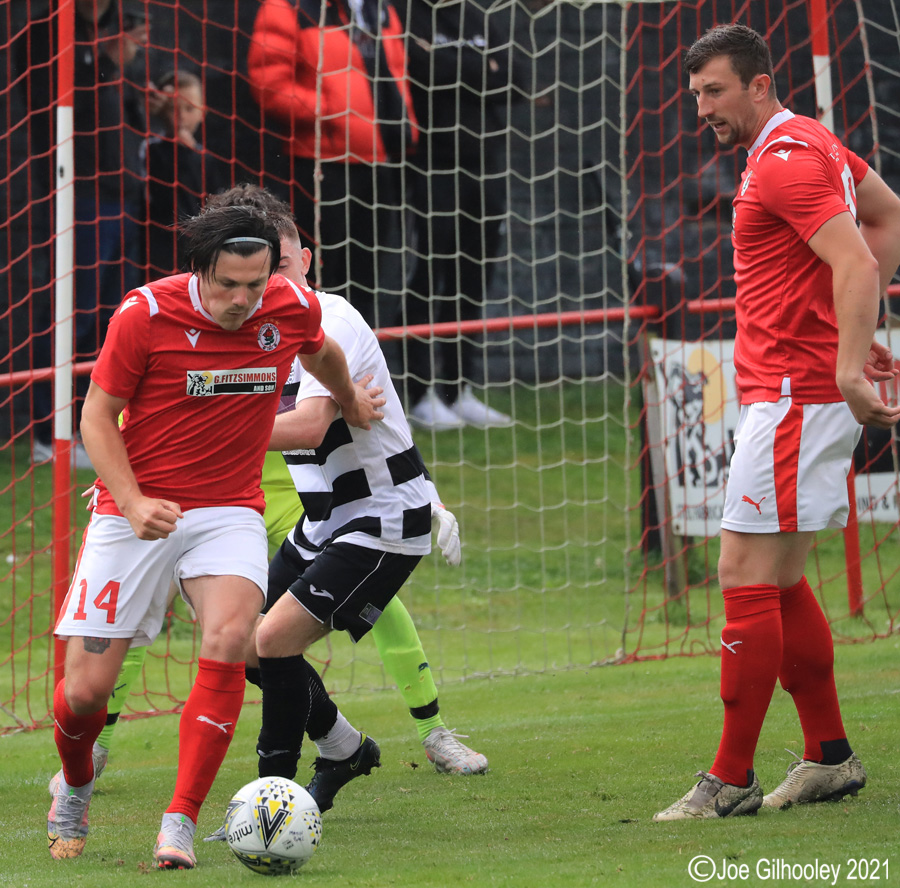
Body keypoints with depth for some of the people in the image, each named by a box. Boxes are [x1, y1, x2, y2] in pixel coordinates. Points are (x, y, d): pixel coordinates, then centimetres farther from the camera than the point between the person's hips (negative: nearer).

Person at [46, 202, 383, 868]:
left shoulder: (294, 308, -6)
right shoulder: (145, 313, -14)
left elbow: (322, 353, 20)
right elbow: (97, 415, -5)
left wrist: (351, 405, 39)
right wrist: (132, 502, -19)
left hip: (230, 509, 1)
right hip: (135, 510, -1)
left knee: (230, 635, -28)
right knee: (87, 687, -5)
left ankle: (181, 823, -23)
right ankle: (75, 786, 31)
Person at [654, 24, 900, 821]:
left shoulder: (786, 160, -15)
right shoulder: (812, 144, 17)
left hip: (796, 392, -11)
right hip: (796, 390, 11)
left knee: (746, 575, -10)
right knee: (777, 581, 15)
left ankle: (731, 780, -9)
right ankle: (830, 757, 21)